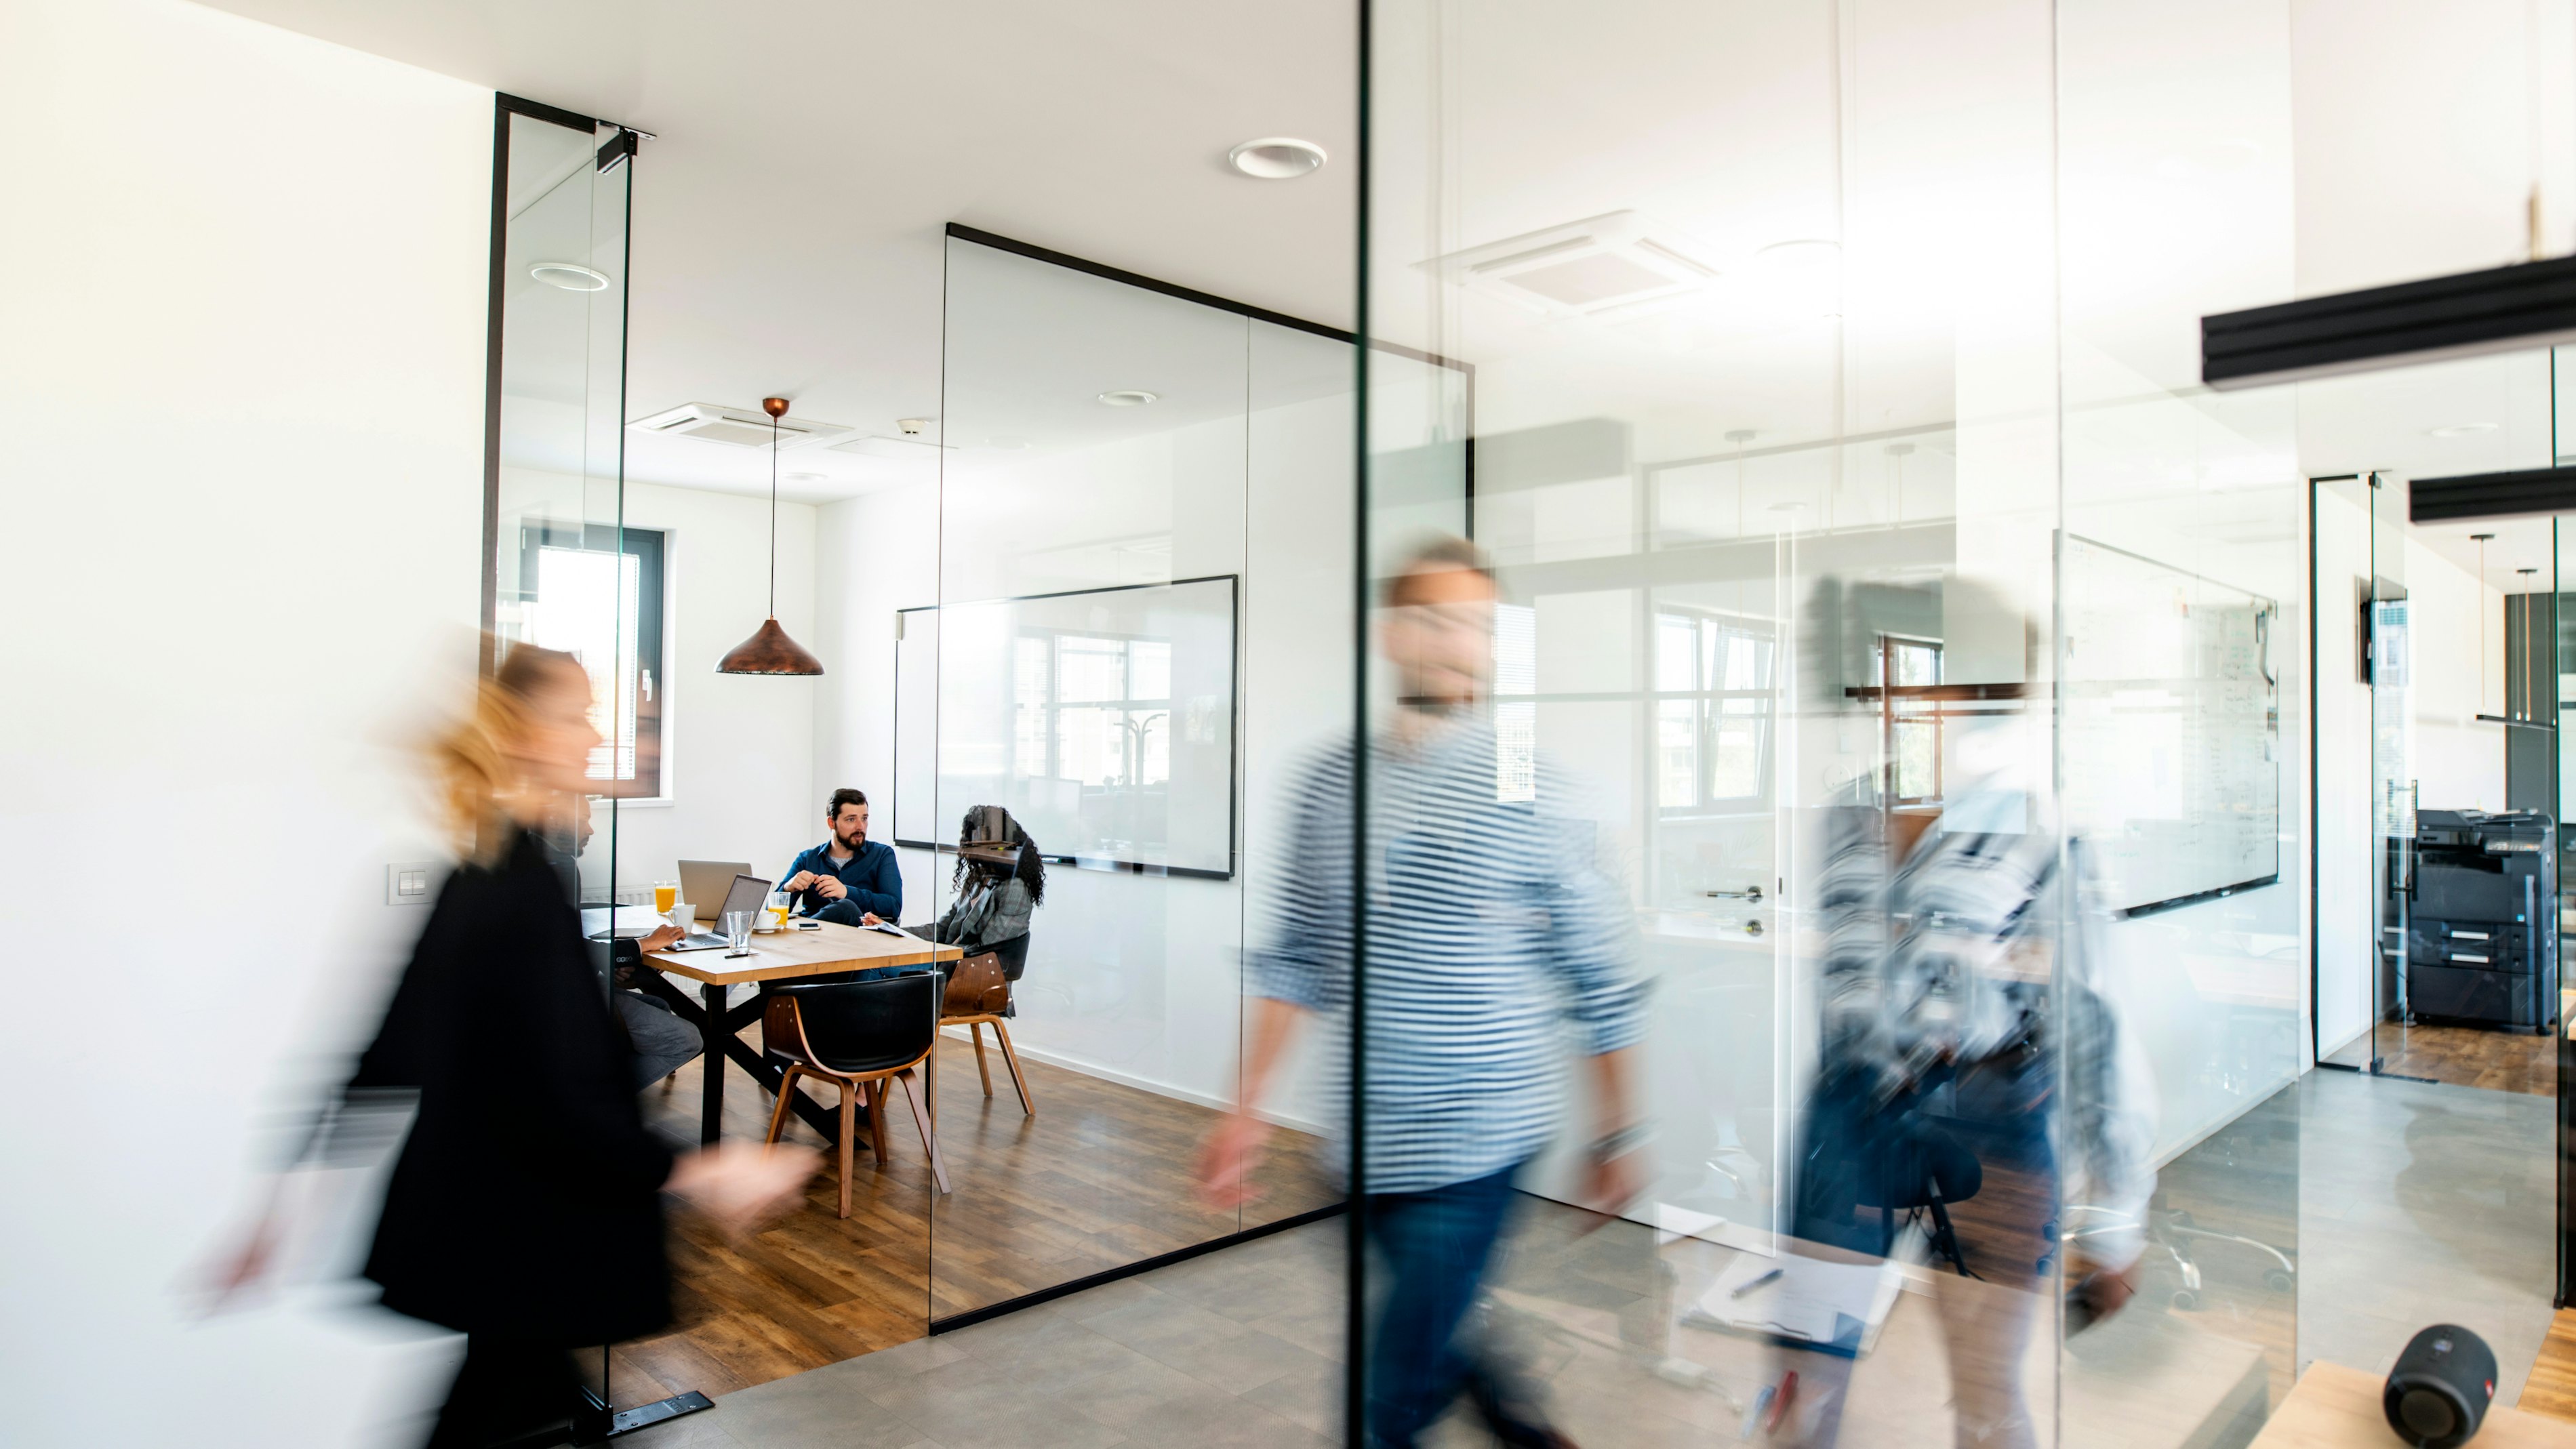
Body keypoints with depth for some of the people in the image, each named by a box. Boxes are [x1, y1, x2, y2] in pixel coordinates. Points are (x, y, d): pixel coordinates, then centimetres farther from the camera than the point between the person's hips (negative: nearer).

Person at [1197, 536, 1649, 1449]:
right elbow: (1296, 958, 8)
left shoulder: (1529, 792, -10)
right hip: (1364, 1141, 4)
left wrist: (1615, 1136, 2)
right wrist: (1248, 1109, 7)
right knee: (1435, 1347, 21)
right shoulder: (1330, 781, 1)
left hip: (1475, 1145, -4)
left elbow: (1601, 979, -3)